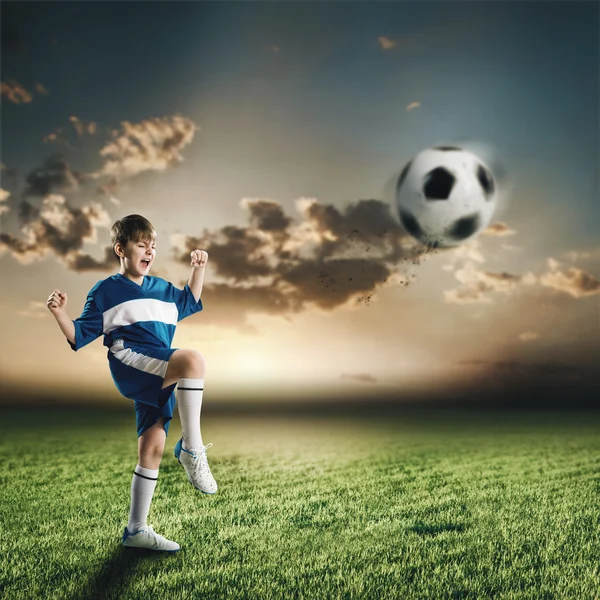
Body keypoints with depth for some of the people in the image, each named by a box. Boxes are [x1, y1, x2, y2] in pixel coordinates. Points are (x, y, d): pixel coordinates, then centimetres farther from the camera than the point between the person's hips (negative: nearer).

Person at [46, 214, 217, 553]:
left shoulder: (162, 288, 24)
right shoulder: (105, 291, 8)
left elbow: (190, 303, 42)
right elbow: (79, 336, 5)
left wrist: (199, 269, 33)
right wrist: (60, 314, -13)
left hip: (160, 380, 6)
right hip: (130, 361, -6)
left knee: (152, 448, 4)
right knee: (193, 360, -33)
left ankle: (137, 531, 16)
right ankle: (192, 449, -25)